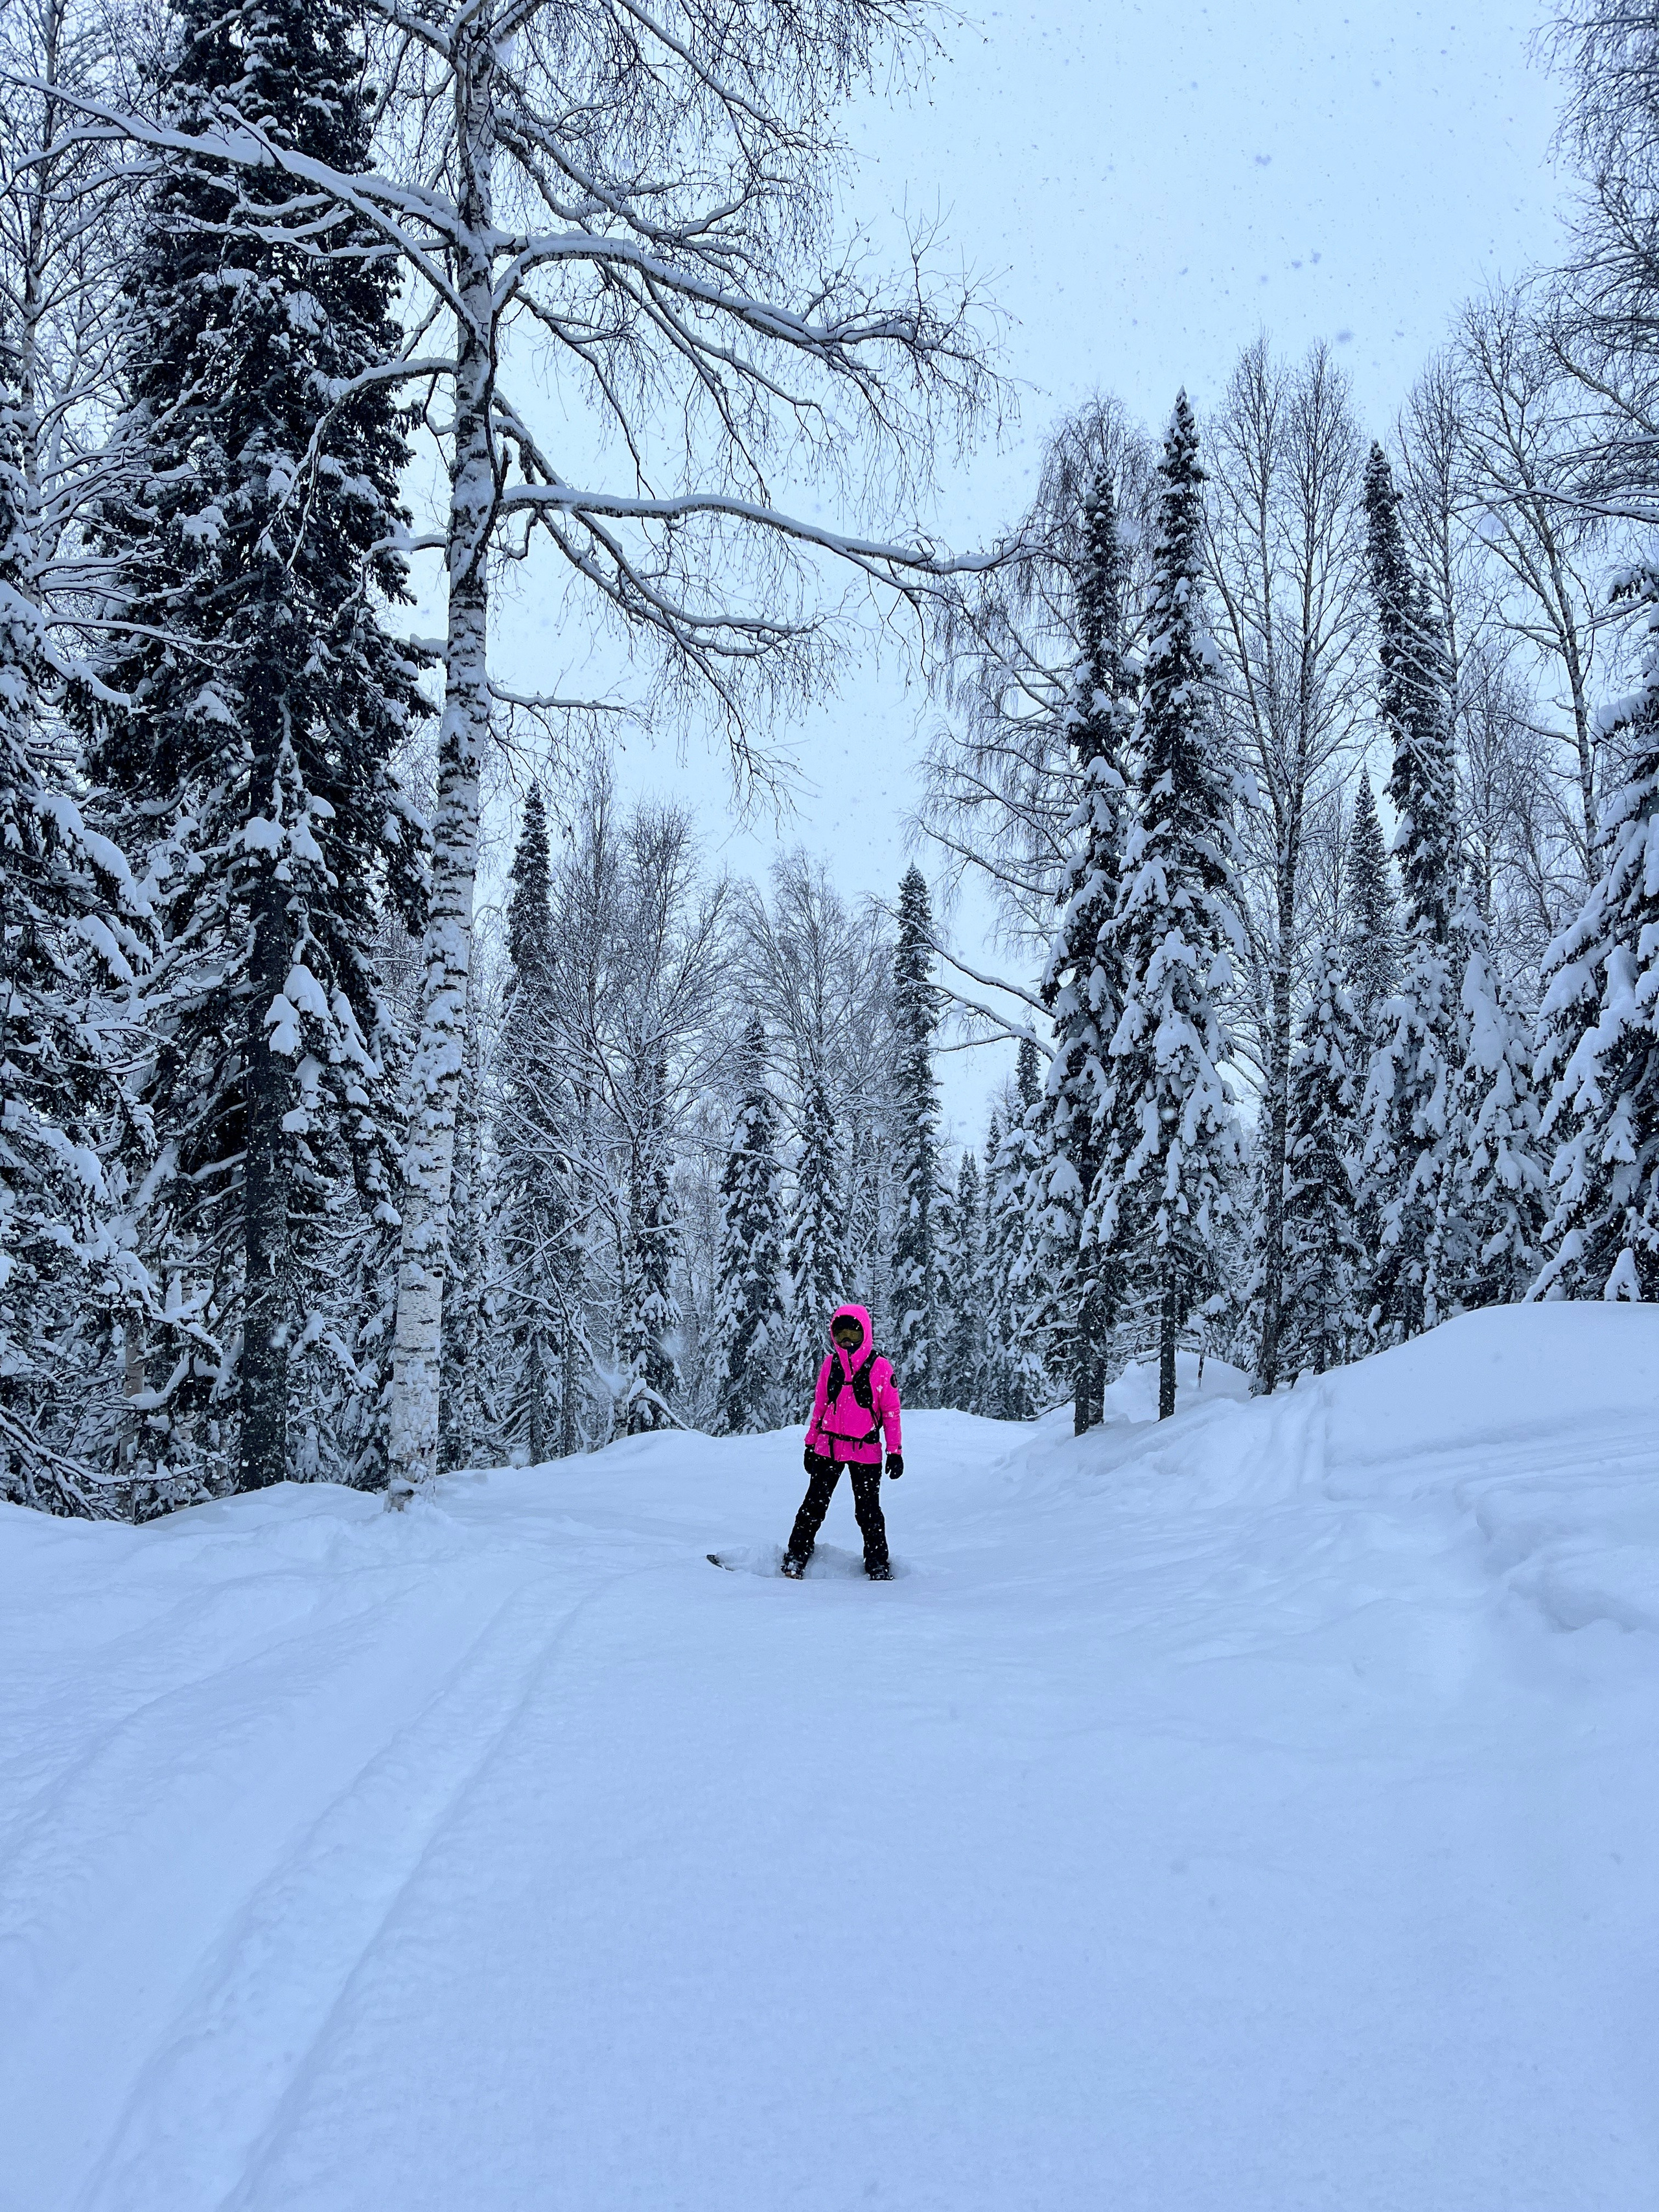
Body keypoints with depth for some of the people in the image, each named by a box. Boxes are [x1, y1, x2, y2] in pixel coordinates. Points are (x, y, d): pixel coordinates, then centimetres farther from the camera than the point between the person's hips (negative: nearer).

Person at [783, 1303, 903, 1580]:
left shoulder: (881, 1367, -3)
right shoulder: (831, 1364, 6)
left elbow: (891, 1411, 0)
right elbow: (819, 1406, 13)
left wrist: (895, 1451, -1)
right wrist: (811, 1443, 12)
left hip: (866, 1450, -2)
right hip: (828, 1446, 2)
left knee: (868, 1510, 6)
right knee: (814, 1504, 4)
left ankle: (878, 1565, 18)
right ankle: (796, 1557, 14)